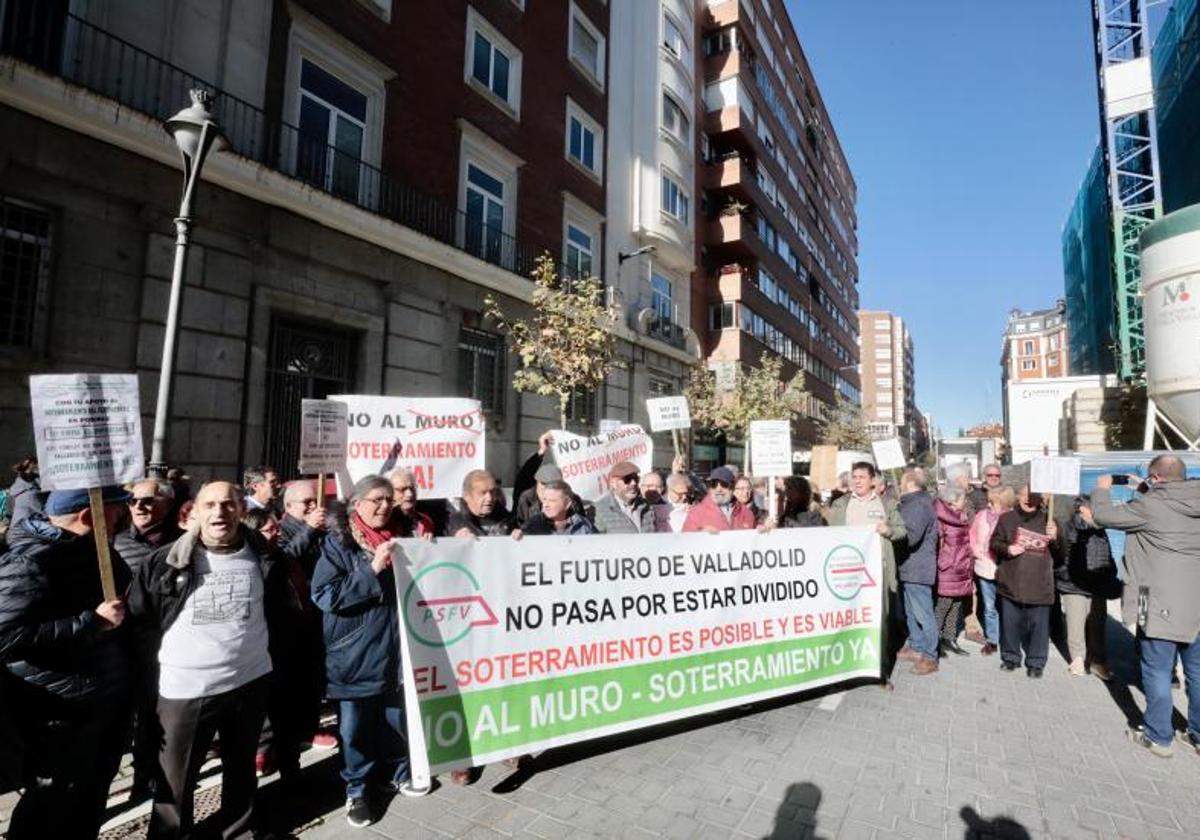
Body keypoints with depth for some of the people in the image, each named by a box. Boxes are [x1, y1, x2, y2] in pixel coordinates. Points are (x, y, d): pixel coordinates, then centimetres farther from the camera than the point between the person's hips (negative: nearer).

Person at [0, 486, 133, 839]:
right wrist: (92, 622, -28)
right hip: (66, 707, -8)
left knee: (94, 792, 23)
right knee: (54, 802, 11)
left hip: (110, 695, 8)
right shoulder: (29, 562, -21)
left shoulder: (94, 546, 6)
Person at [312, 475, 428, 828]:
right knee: (355, 727, 10)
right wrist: (372, 570, -25)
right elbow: (324, 595, -18)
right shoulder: (338, 544, -8)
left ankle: (395, 773, 38)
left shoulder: (399, 539, 6)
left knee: (395, 719, 18)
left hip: (394, 648, 4)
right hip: (354, 654, -4)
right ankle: (357, 789, 29)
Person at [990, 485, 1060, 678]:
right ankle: (1010, 657, 26)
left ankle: (1036, 662, 19)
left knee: (1039, 624, 5)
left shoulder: (1047, 520, 4)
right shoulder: (1007, 519, 3)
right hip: (1011, 582, 0)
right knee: (1010, 622, 10)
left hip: (1039, 584, 0)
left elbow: (1060, 552, 9)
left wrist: (1055, 538, -12)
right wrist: (1007, 548, -12)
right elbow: (994, 543, 8)